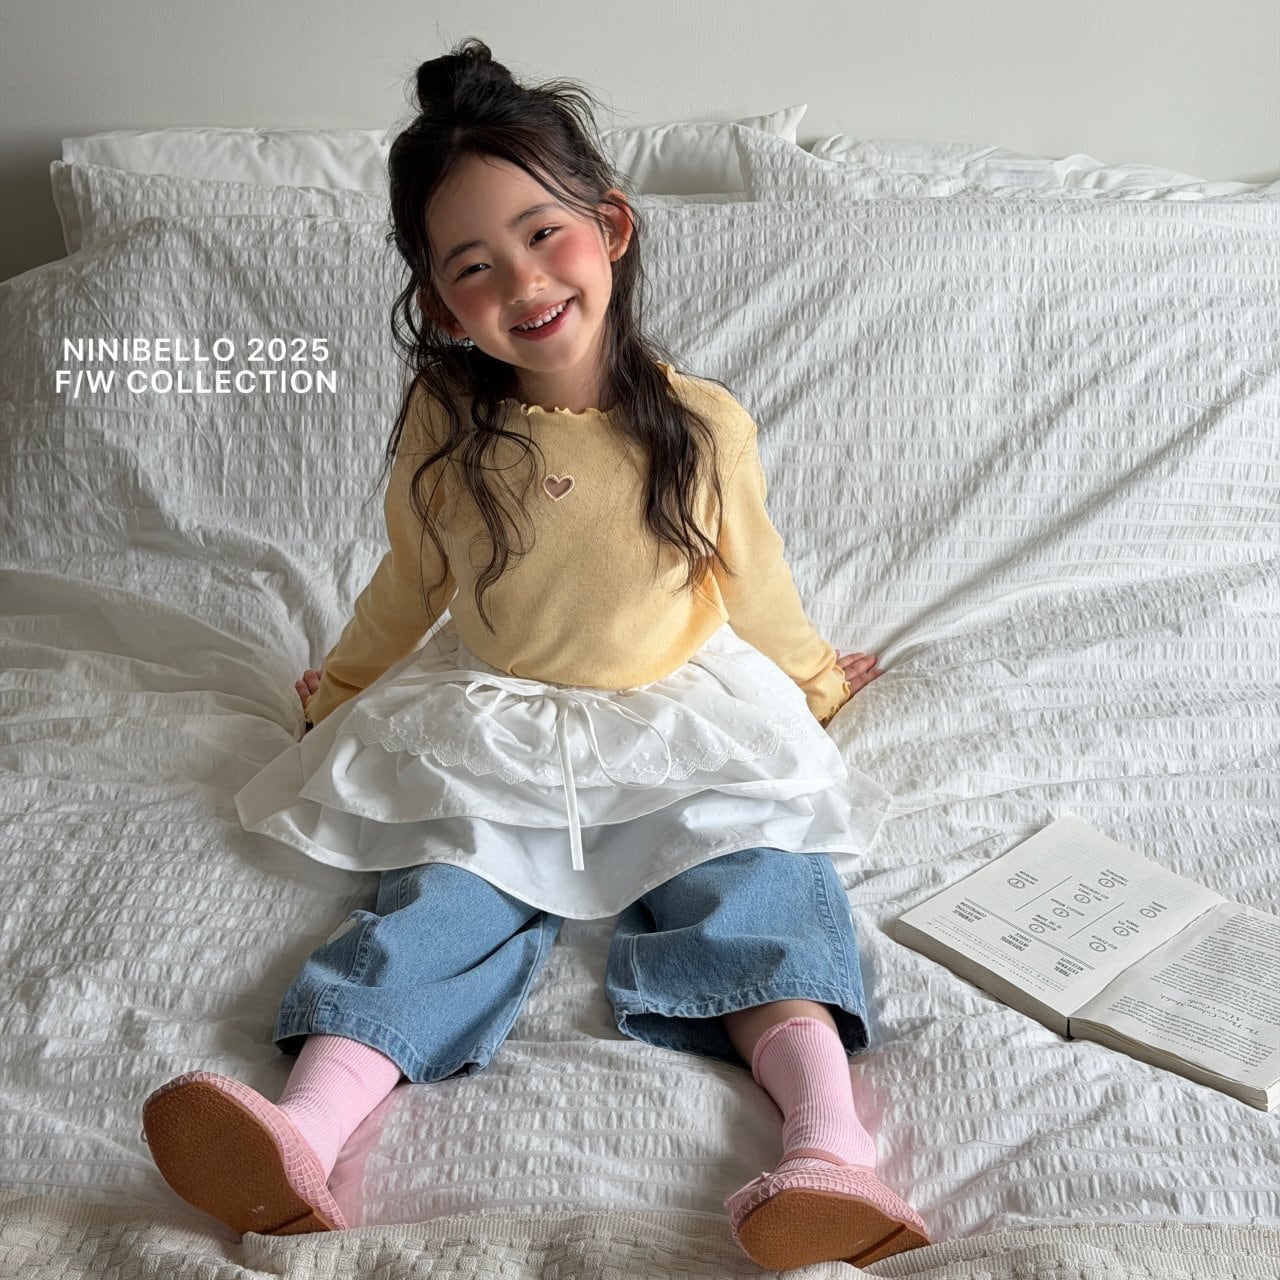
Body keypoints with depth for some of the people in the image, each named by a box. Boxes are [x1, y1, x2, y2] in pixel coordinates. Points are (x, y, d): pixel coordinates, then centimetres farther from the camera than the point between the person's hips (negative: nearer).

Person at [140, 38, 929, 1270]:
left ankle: (830, 1137, -34)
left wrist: (813, 677, 25)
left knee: (751, 884, -21)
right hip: (489, 738, 0)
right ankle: (306, 1129, -38)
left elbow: (749, 579, 10)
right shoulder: (442, 431, -5)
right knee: (441, 902, -20)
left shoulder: (701, 424, -8)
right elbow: (412, 581, 13)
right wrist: (338, 686, 28)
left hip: (679, 724, 0)